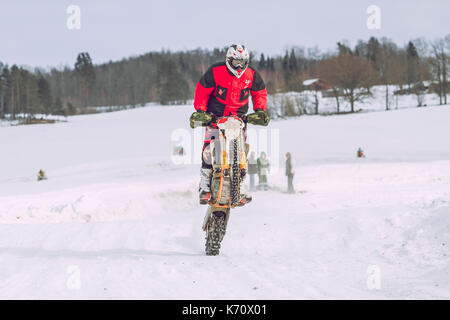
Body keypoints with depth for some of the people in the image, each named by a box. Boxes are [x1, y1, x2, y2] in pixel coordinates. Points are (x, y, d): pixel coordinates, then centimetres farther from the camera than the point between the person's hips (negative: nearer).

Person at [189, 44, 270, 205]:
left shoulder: (251, 75, -4)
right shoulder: (215, 71, -13)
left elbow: (260, 92, 12)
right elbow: (202, 90, -3)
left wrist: (260, 110, -1)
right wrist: (200, 110, -11)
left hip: (238, 117, 3)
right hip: (215, 116, -3)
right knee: (210, 149, -17)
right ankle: (205, 188, -14)